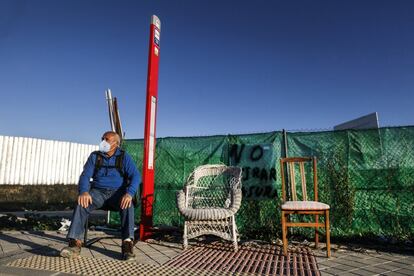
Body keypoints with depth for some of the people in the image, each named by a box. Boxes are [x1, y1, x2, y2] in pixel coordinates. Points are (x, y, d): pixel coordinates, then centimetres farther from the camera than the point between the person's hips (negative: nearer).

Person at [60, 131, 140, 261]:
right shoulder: (95, 156, 10)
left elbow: (135, 176, -9)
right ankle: (75, 243, -30)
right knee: (82, 203, -28)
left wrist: (129, 193, -29)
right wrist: (84, 191, -23)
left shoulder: (124, 157, 3)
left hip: (117, 192, -2)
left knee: (127, 205, -34)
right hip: (98, 191, 2)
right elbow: (85, 175, -1)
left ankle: (128, 243, -38)